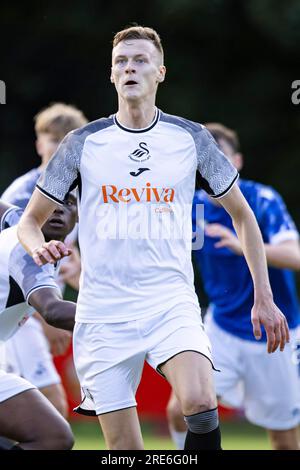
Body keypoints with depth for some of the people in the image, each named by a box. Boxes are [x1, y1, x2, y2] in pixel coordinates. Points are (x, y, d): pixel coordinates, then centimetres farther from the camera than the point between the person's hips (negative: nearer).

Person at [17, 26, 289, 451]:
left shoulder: (190, 139, 4)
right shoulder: (83, 143, 3)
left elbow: (242, 214, 14)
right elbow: (30, 220, 9)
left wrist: (264, 297, 9)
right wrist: (39, 246, -15)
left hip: (172, 303, -1)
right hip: (103, 314, 1)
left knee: (200, 403, -29)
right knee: (124, 448, -2)